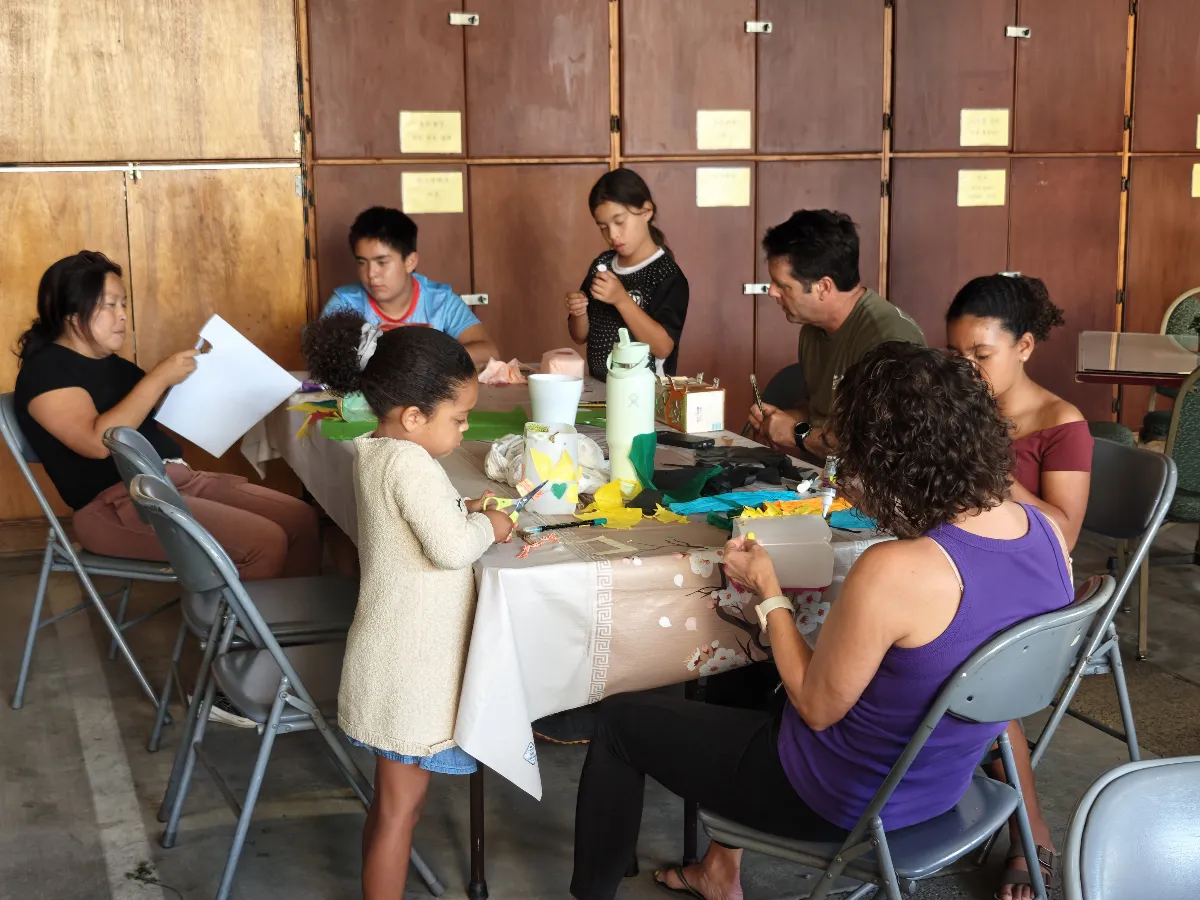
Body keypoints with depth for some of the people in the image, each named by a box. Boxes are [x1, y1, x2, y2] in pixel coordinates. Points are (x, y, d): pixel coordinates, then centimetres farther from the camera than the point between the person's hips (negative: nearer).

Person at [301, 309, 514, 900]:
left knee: (391, 799, 20)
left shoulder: (373, 452, 7)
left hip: (398, 655, 9)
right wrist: (492, 524, -12)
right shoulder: (408, 461, -22)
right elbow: (452, 548, -30)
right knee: (400, 805, 3)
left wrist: (465, 511, 6)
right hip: (411, 664, -9)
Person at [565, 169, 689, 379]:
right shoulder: (602, 265, 9)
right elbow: (580, 337, 15)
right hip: (598, 387, 4)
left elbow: (663, 348, -16)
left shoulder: (667, 275, -8)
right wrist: (578, 313, -5)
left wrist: (622, 300, -22)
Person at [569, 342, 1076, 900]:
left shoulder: (893, 572, -36)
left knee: (621, 718, 11)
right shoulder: (1046, 531, -12)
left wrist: (768, 592, -8)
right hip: (942, 784, 8)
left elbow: (817, 707, -20)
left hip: (846, 802, -8)